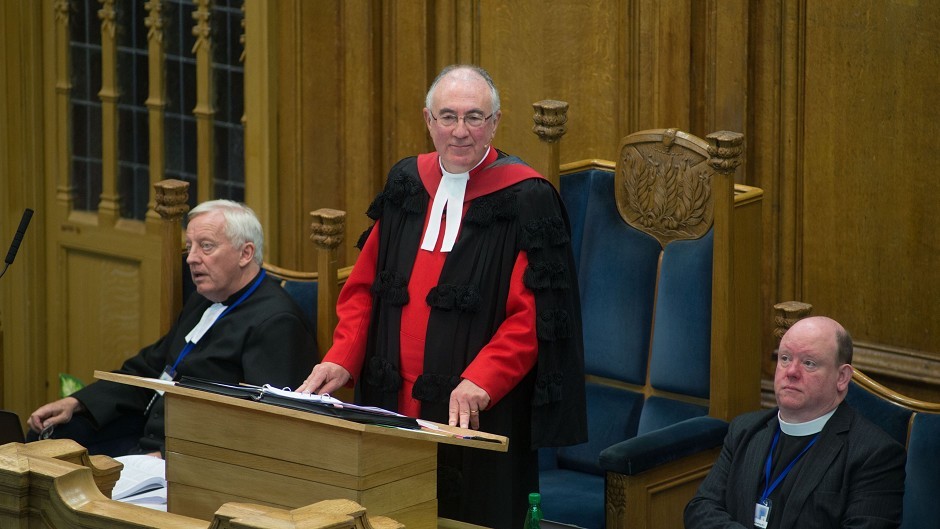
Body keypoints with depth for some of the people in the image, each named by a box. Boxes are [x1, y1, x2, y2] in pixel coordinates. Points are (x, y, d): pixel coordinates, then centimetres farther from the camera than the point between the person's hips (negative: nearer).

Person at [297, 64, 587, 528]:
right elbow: (365, 286, 14)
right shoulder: (405, 185, 10)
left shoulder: (526, 201, -7)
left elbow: (534, 313, -12)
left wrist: (481, 380, -24)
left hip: (479, 417, -5)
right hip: (393, 405, 5)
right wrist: (342, 359, -1)